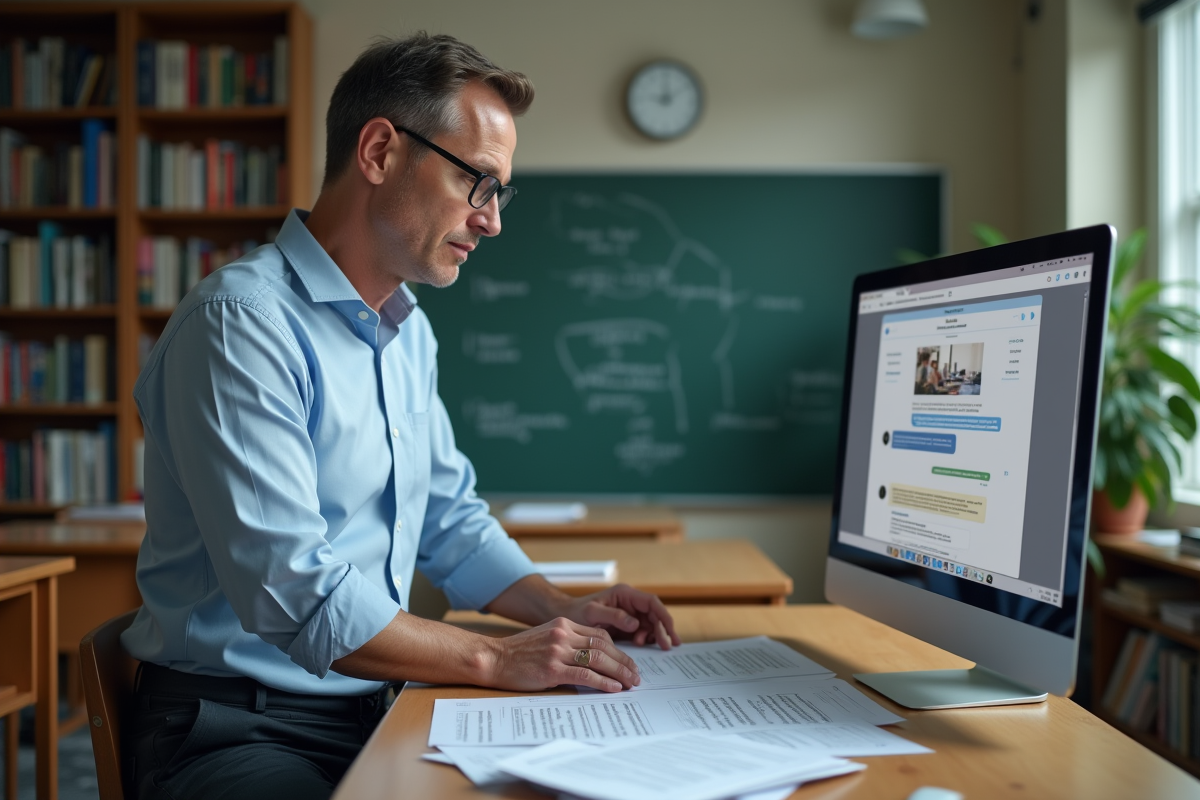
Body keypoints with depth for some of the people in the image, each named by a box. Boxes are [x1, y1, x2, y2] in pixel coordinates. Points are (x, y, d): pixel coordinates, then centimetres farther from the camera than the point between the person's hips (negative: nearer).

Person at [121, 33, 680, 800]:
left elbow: (450, 520, 19)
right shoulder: (244, 322, -17)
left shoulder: (410, 331, 12)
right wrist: (496, 660, -18)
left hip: (370, 709, 8)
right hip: (236, 727, -7)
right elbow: (295, 593, -23)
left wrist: (562, 610, 4)